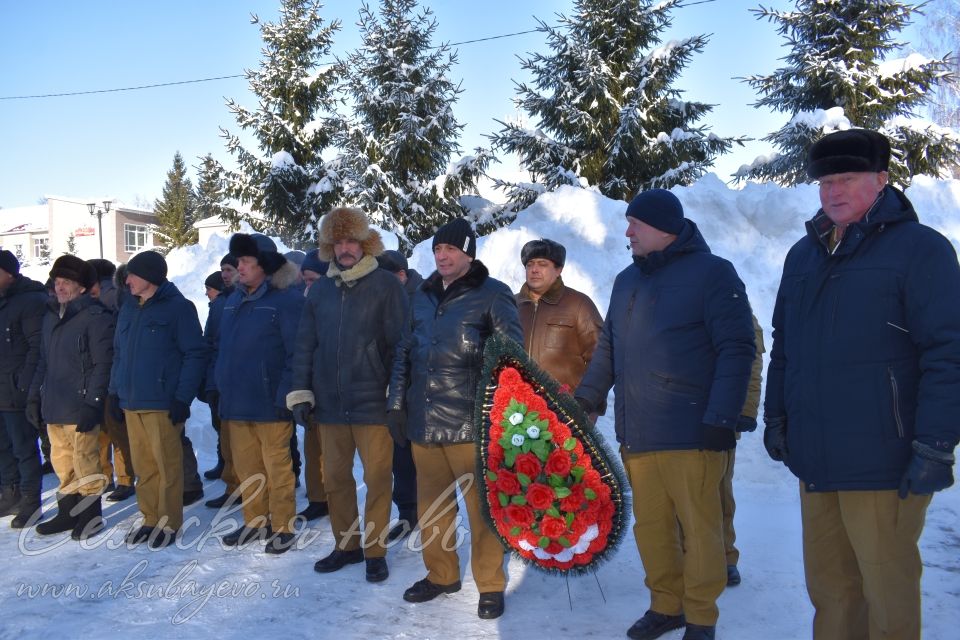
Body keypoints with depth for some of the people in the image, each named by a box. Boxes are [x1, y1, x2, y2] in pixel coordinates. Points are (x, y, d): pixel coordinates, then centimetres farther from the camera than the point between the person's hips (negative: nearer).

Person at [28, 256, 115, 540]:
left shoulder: (95, 316, -11)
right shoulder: (51, 316, 14)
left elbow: (102, 365, -15)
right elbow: (44, 362, 20)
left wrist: (92, 404, -18)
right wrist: (35, 397, 15)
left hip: (80, 407, -7)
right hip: (54, 407, 7)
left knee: (84, 462, 1)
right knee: (62, 463, 15)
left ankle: (91, 515, 15)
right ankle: (68, 513, 27)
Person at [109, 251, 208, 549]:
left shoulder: (178, 307, -7)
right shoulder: (128, 308, 14)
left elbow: (195, 354, -10)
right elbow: (119, 353, 20)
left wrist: (183, 397, -15)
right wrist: (115, 390, 11)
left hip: (162, 403, -6)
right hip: (131, 402, 7)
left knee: (167, 465, 0)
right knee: (143, 466, 12)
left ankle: (169, 522, 11)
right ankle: (151, 519, 23)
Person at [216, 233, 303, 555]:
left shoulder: (287, 299, -10)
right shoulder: (234, 300, 14)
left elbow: (297, 353, -14)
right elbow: (223, 348, 21)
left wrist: (285, 396, -18)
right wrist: (220, 386, 13)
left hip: (269, 405, -7)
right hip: (236, 404, 7)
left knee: (277, 468, 2)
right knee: (246, 468, 14)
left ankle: (282, 528, 13)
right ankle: (255, 522, 28)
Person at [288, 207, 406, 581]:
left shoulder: (385, 285, -4)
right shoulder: (321, 289, 9)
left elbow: (400, 343, -5)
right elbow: (305, 345, 11)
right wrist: (300, 392, 6)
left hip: (372, 403, -4)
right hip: (329, 404, 4)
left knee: (377, 480, 3)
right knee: (335, 479, 13)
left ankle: (374, 550, 17)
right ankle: (346, 544, 28)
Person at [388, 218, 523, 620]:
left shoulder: (492, 295, -2)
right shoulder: (422, 297, 14)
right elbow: (404, 354, 19)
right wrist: (397, 403, 15)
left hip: (471, 422, -5)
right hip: (423, 422, 5)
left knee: (482, 507, 3)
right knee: (430, 506, 13)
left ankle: (490, 585, 16)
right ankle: (440, 575, 29)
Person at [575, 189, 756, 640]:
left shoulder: (712, 273, -5)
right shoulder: (626, 281, 15)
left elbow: (736, 349, -10)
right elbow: (607, 348, 21)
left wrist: (721, 418, -17)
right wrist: (585, 398, 11)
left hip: (691, 434, -6)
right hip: (636, 434, 6)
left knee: (699, 530, 3)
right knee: (651, 527, 12)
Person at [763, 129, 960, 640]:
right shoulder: (803, 254, 13)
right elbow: (783, 346, 19)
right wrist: (775, 415, 15)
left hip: (883, 464, -6)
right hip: (815, 461, 6)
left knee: (887, 596, 6)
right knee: (828, 588, 16)